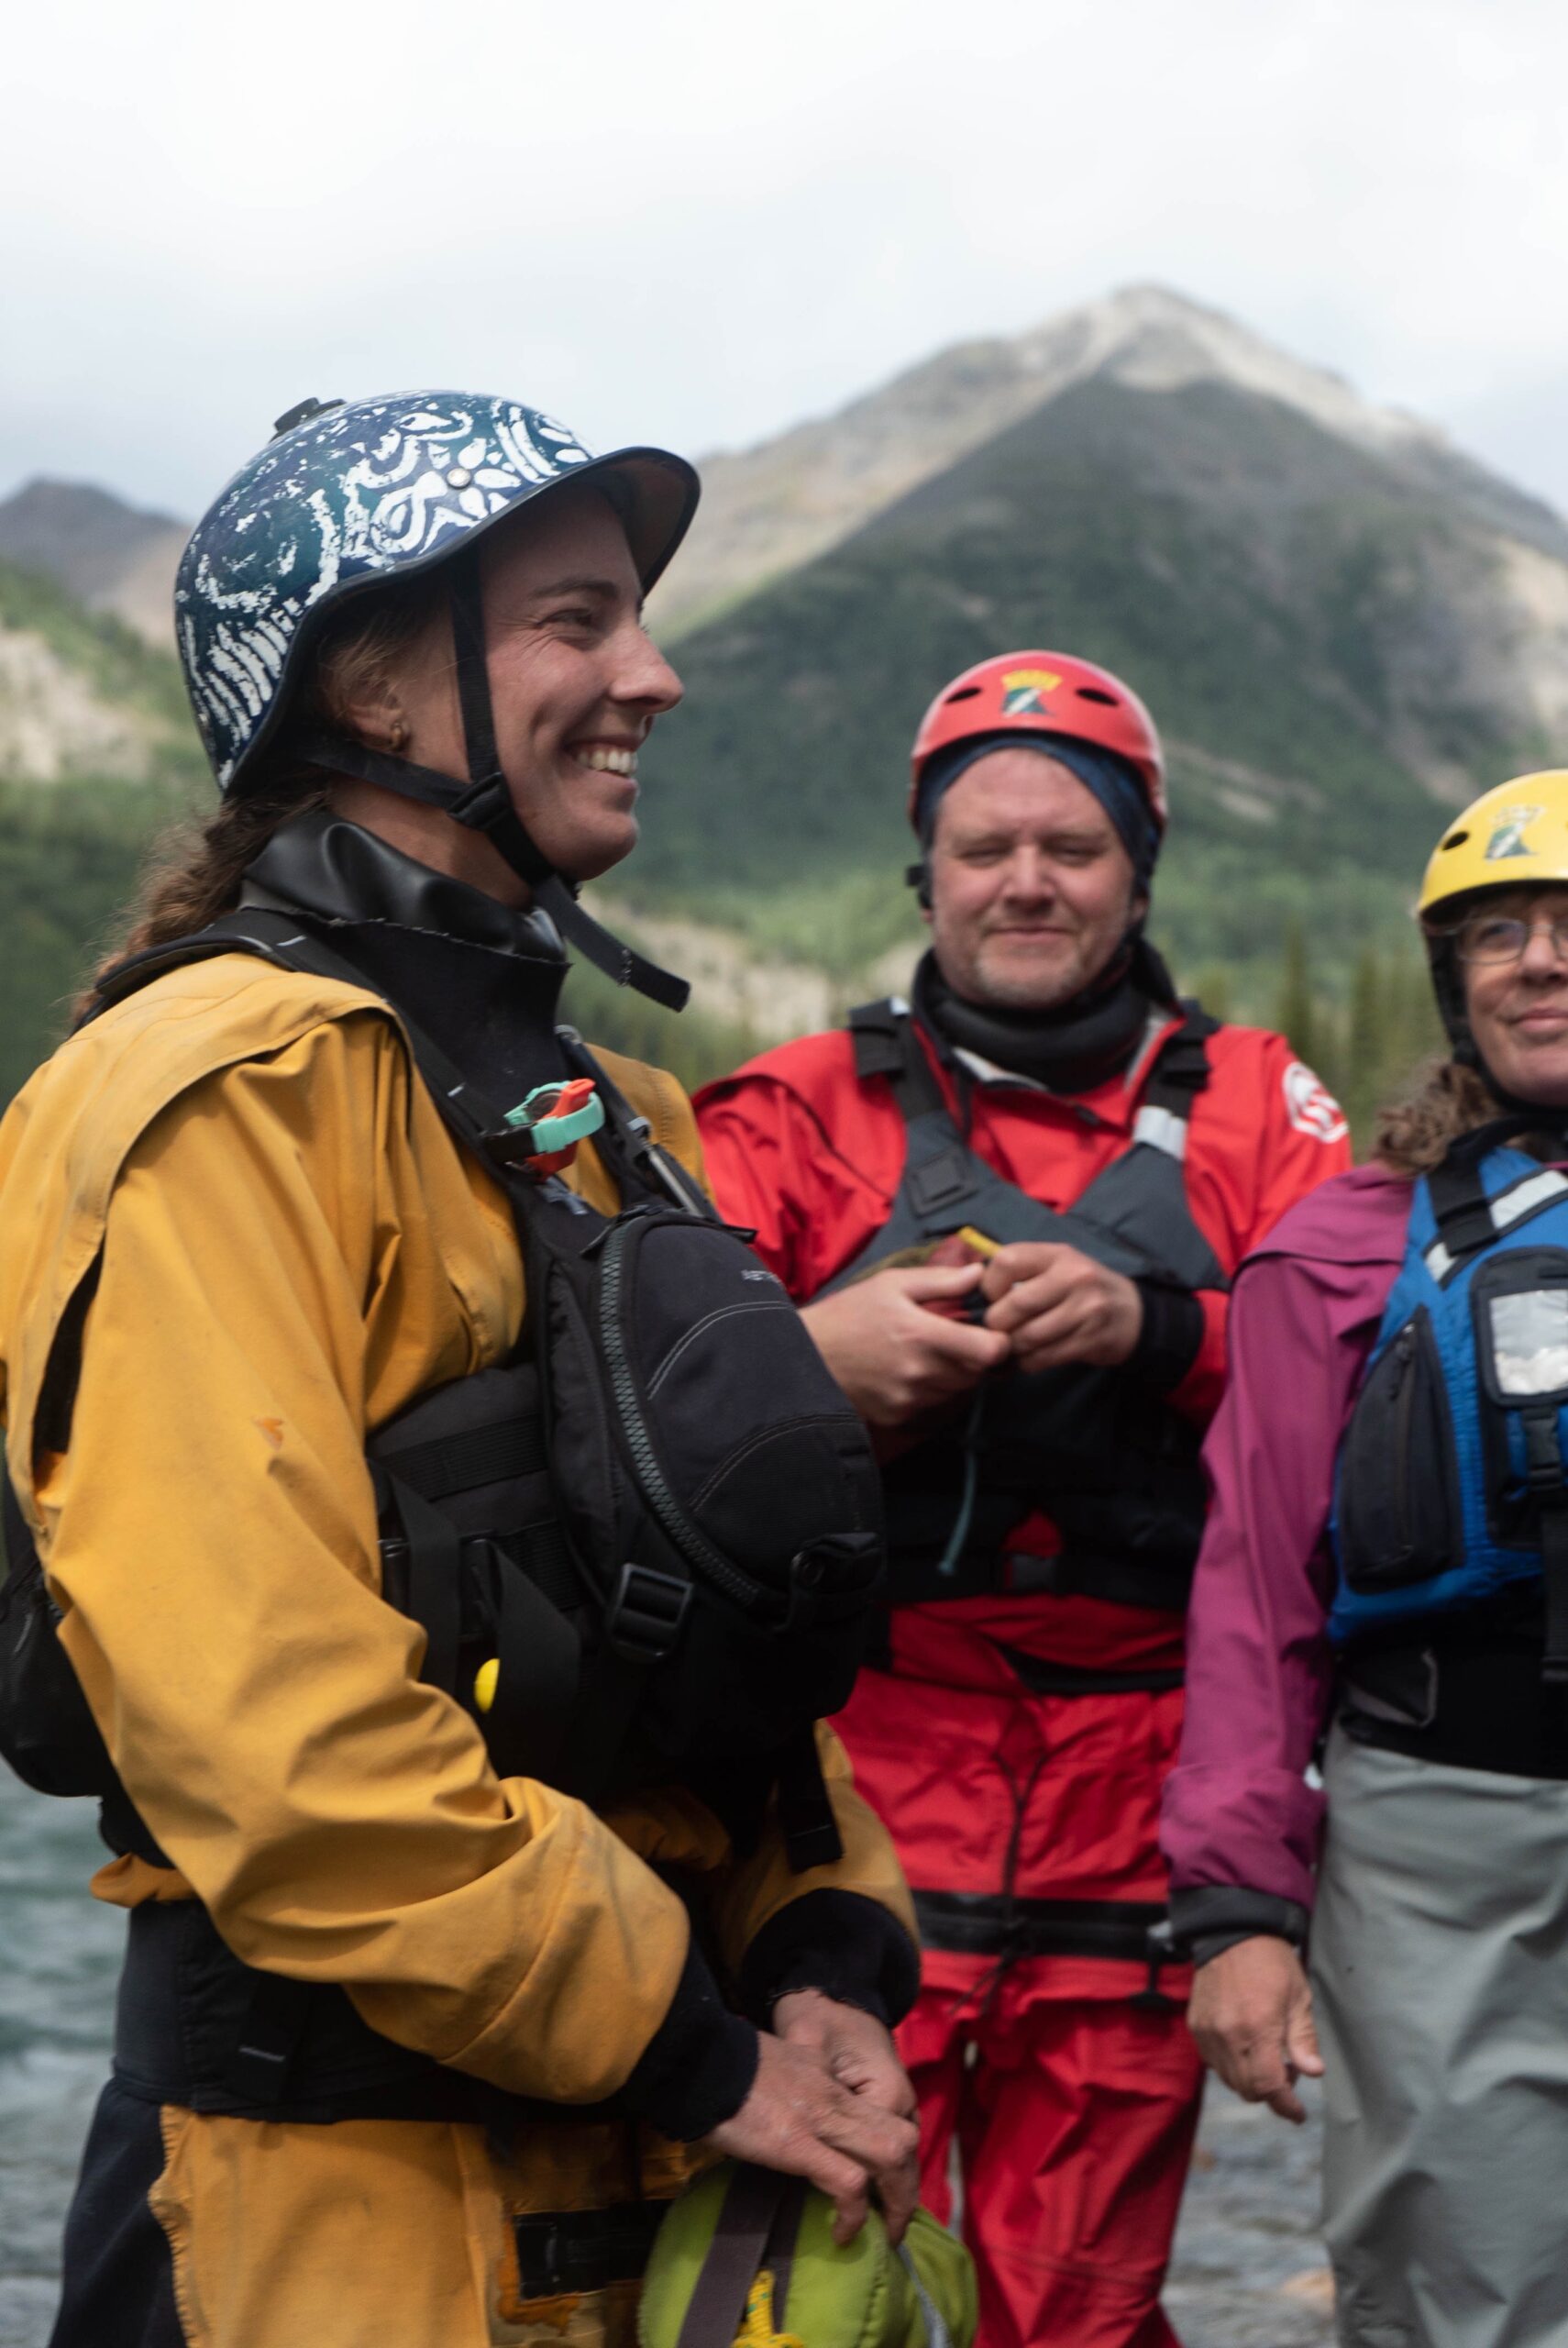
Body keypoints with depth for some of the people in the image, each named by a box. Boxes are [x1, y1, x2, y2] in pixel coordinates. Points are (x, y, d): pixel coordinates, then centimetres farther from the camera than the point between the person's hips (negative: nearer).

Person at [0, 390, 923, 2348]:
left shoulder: (598, 1112, 14)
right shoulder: (230, 1097, -15)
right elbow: (266, 1719, -24)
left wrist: (822, 1951, 1)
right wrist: (692, 2052, -16)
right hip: (357, 2184, -8)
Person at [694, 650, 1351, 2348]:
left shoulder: (1251, 1105, 15)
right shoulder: (803, 1109, 13)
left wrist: (1154, 1329, -14)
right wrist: (816, 1353, -18)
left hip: (1136, 1785, 1)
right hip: (862, 1763, -1)